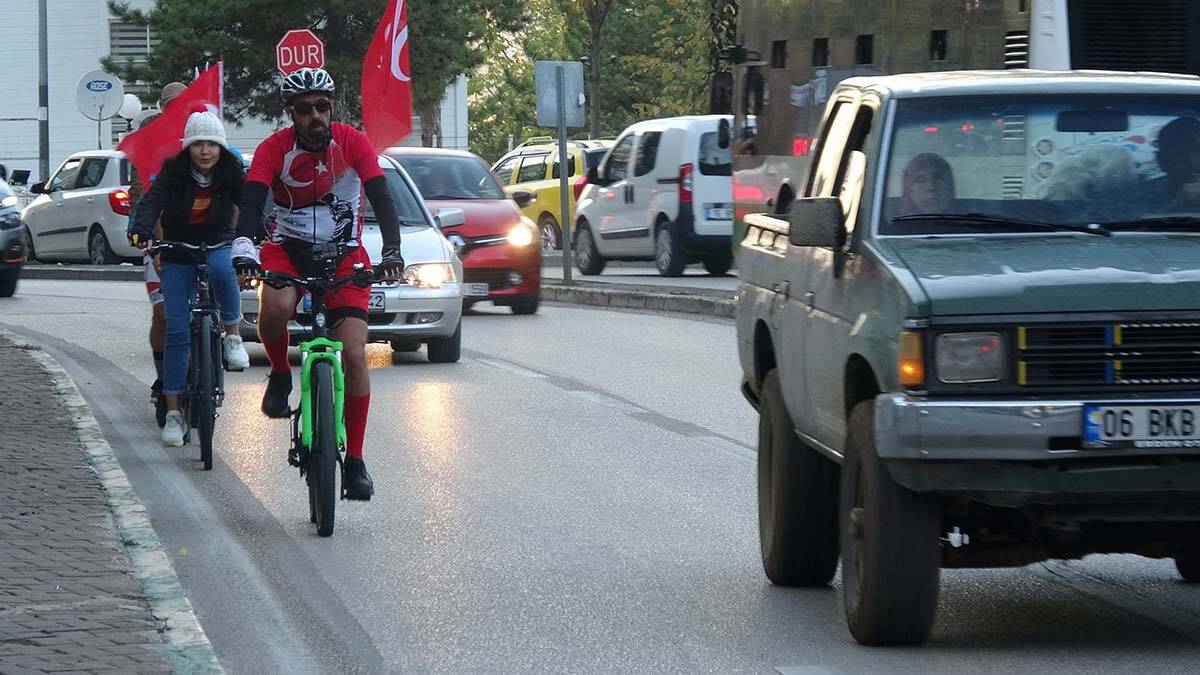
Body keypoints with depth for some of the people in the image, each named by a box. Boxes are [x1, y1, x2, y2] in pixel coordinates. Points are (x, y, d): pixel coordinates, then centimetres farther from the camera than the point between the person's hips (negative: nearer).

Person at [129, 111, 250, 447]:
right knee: (177, 330, -9)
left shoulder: (231, 175, -6)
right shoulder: (173, 173, -10)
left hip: (217, 246, 0)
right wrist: (142, 233, -41)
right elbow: (152, 202, -22)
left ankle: (233, 336, -15)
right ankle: (173, 412, -3)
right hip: (177, 254, 0)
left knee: (222, 268, -39)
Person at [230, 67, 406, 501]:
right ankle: (280, 375, -3)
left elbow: (381, 199, -19)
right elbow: (251, 202, -24)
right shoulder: (275, 148, -13)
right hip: (288, 251, 0)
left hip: (343, 256, 1)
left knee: (354, 356, -12)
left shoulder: (352, 142, -12)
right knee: (276, 307, -36)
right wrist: (243, 249, -43)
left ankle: (354, 461, -1)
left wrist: (391, 250, -36)